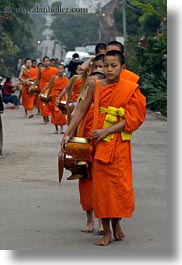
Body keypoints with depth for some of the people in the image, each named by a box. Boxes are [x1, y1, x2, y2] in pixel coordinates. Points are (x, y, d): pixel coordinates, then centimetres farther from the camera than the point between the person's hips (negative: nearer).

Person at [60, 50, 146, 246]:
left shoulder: (130, 89, -5)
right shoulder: (95, 86, 1)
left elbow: (132, 120, -9)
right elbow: (81, 110, 3)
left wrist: (106, 131, -16)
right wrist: (67, 134, -3)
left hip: (119, 144, -2)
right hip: (98, 143, 2)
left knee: (120, 185, 0)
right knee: (101, 184, 3)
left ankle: (116, 223, 24)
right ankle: (106, 231, 11)